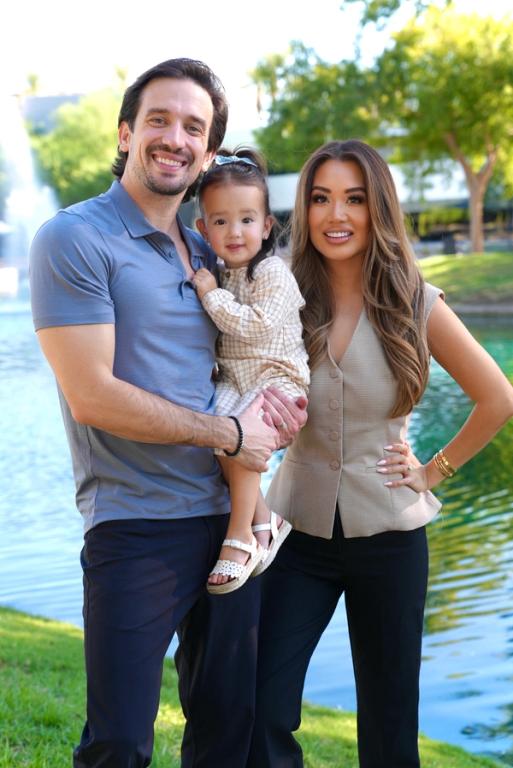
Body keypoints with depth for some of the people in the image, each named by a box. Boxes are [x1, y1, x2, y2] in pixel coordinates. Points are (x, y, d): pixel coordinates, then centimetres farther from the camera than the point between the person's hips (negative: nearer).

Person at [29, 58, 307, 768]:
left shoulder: (208, 253, 13)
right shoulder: (74, 240, -9)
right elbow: (92, 395, -16)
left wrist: (268, 400, 1)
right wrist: (230, 433, -12)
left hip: (228, 521, 7)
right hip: (137, 529, -7)